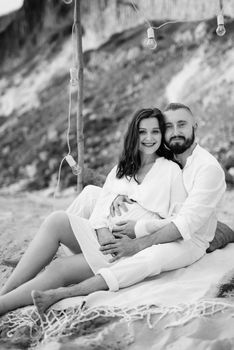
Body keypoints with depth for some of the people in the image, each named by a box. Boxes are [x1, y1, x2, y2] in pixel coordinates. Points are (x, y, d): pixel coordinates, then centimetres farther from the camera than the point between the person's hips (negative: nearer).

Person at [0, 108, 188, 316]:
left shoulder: (172, 170, 5)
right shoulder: (120, 169, 19)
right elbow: (101, 205, 11)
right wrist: (103, 232, -11)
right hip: (104, 238, 5)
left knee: (58, 270, -23)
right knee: (57, 220, -24)